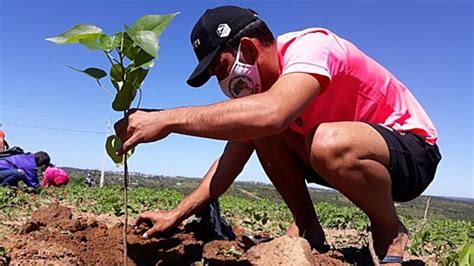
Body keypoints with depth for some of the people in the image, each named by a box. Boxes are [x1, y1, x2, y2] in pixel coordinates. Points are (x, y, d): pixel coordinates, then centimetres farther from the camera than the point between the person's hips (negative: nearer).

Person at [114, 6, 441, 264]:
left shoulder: (310, 46, -25)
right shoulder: (259, 79, 0)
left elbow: (272, 113, -47)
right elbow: (231, 159, 0)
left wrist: (166, 119, -42)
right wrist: (177, 215, -6)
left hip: (413, 153, -7)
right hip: (352, 156, 7)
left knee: (330, 143, -38)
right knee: (262, 133, -9)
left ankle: (390, 233, -9)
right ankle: (308, 229, 4)